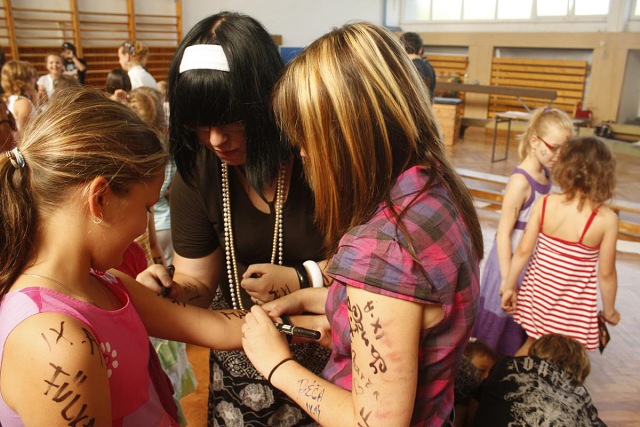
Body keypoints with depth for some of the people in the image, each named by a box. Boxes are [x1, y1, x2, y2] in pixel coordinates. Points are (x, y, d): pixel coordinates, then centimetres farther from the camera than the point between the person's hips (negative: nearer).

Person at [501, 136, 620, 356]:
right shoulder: (606, 219, -19)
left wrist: (509, 286, 4)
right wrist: (609, 310, 6)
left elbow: (523, 251, -10)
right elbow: (606, 273, -11)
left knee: (532, 345, 26)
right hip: (573, 304, -3)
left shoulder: (544, 203, -14)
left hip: (539, 291, 3)